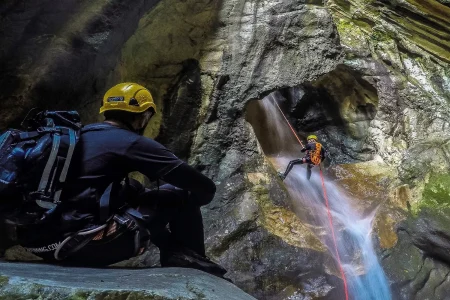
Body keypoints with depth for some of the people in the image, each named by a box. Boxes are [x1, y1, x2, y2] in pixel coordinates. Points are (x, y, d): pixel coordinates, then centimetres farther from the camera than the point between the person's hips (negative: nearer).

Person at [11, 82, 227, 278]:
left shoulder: (80, 136, 17)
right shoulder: (130, 142, -6)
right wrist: (203, 193, 16)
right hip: (82, 242, -9)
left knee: (132, 192, 27)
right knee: (181, 194, 0)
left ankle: (173, 256, 27)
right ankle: (189, 262, 14)